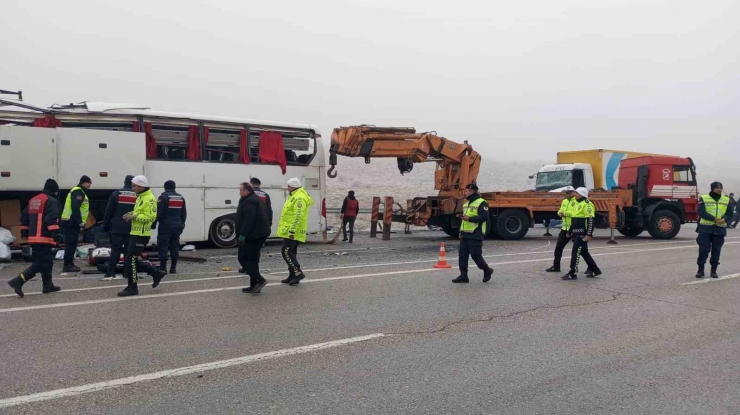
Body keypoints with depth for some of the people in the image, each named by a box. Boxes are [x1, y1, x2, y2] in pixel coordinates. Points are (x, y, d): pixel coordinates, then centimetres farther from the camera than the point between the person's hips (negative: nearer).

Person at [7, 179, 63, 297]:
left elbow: (24, 218, 21)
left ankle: (48, 285, 22)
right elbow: (52, 220, -21)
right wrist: (56, 235, -23)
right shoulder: (51, 201, -10)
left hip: (33, 238, 9)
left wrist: (25, 233, 26)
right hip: (44, 238, -9)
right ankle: (18, 281, -17)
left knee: (46, 262, 18)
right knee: (42, 263, -8)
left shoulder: (33, 200, 18)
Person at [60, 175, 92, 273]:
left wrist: (80, 221, 19)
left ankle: (69, 264, 17)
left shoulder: (79, 192, 22)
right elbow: (75, 208, -21)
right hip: (72, 222, -11)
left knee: (71, 244, 13)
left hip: (70, 222, 11)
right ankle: (67, 265, -9)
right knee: (71, 244, -10)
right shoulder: (78, 192, -11)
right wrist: (80, 222, -21)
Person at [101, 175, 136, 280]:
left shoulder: (116, 194, 1)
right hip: (131, 228, 1)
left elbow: (108, 211, 1)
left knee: (115, 249, -1)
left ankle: (110, 273, -6)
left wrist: (105, 225, 7)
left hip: (117, 227, -1)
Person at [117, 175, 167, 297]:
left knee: (131, 260, -6)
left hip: (141, 234, -10)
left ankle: (132, 287, 4)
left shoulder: (149, 199, -15)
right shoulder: (140, 197, 16)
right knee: (133, 260, 14)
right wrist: (131, 215, 8)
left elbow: (151, 217, -22)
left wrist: (134, 216, -21)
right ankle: (156, 273, 24)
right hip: (135, 233, 10)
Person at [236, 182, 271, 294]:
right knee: (253, 259, 13)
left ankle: (259, 280, -11)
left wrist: (242, 235, -24)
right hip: (260, 234, 10)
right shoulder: (257, 200, 19)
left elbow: (248, 220, -25)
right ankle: (254, 285, 15)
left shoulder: (249, 202, -16)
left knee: (244, 258, -5)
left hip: (252, 236, -10)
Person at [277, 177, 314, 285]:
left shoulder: (299, 198, -17)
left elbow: (298, 216, -24)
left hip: (292, 232, -11)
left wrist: (292, 231, -26)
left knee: (286, 251, -11)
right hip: (290, 231, 11)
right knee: (291, 252, 13)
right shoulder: (294, 196, 17)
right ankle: (292, 276, 18)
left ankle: (298, 273, -7)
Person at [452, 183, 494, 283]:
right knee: (462, 255, 4)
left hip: (475, 235, -9)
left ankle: (487, 270, 18)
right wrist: (461, 231, 21)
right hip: (465, 235, 9)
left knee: (475, 255, -5)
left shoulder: (481, 203, -9)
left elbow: (484, 217, -20)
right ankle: (463, 275, 8)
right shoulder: (467, 203, 20)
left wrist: (469, 218, -26)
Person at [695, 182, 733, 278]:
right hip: (705, 228, -3)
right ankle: (701, 270, 6)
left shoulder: (726, 200, 8)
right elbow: (701, 212, -11)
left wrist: (724, 219, -15)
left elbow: (730, 214, 8)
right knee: (703, 249, -3)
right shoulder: (704, 198, -1)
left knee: (716, 250, 7)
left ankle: (714, 270, 17)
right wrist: (714, 218, -23)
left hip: (720, 229, 3)